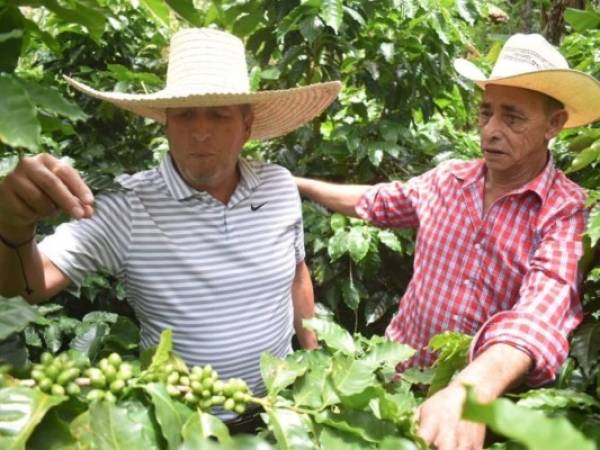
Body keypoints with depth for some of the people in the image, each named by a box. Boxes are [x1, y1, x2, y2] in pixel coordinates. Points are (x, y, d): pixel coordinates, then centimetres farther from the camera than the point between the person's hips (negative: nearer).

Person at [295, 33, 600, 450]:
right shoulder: (446, 180, -1)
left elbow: (545, 307, -35)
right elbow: (373, 201, 16)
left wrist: (472, 389, -52)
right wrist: (295, 183, 16)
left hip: (490, 393, -4)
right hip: (400, 370, 4)